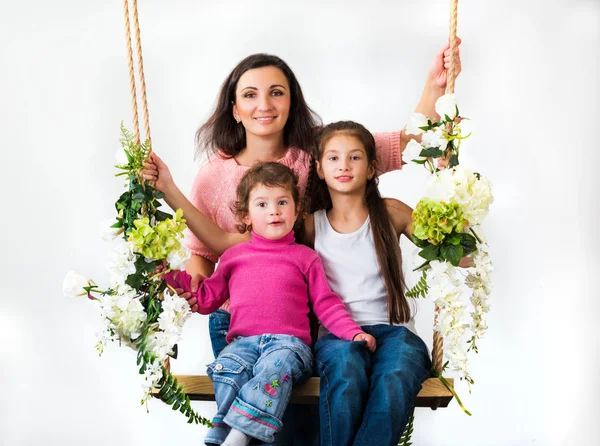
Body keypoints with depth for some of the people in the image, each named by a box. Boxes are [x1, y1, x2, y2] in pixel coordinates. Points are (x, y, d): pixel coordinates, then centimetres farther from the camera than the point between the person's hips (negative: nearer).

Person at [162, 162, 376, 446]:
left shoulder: (305, 257, 17)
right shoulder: (233, 256, 23)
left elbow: (326, 305, 13)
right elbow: (206, 299, 28)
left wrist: (355, 333, -2)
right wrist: (172, 275, 19)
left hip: (288, 342, -2)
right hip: (243, 341, 3)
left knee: (275, 366, -36)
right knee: (228, 367, -31)